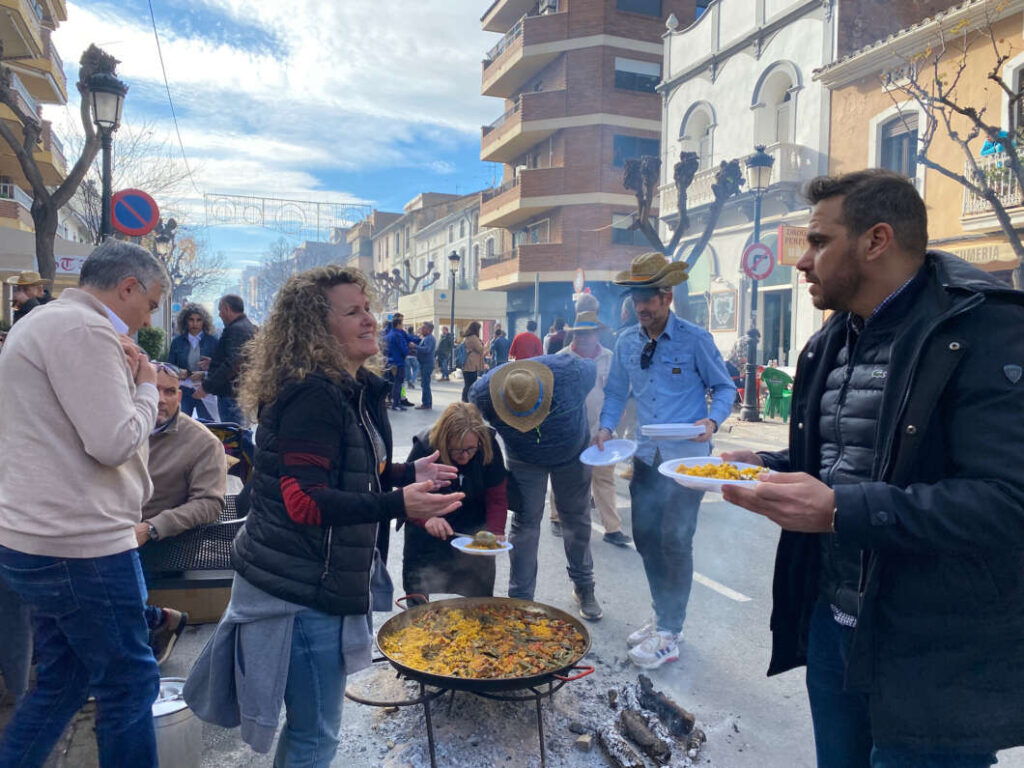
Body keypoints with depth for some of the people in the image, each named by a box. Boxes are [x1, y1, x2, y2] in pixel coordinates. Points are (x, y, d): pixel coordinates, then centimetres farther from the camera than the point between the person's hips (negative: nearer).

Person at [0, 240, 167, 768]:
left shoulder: (43, 322, 17)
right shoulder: (83, 329, -17)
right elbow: (114, 442, -23)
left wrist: (122, 376, 10)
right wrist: (146, 387, -7)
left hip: (46, 539, 10)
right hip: (80, 544, -10)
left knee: (61, 682, 20)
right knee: (130, 686, 3)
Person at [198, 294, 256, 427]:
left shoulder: (236, 329, -15)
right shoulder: (250, 327, 17)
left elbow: (234, 363, -25)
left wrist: (206, 386, -22)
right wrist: (213, 363, 26)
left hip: (231, 394, -11)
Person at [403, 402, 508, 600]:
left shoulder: (489, 447, -20)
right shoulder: (424, 448, -26)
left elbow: (497, 497, -14)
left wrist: (495, 531, -30)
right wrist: (427, 519, -46)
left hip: (473, 528, 2)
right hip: (427, 532, -1)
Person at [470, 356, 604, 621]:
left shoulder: (569, 373, -37)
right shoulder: (482, 393, -33)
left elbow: (593, 369, -12)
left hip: (573, 454, 0)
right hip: (525, 461, 0)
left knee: (576, 520, 12)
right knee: (525, 524, -3)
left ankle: (584, 588, 32)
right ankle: (520, 599, 10)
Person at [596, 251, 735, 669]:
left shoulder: (695, 340, -9)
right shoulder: (627, 342, 5)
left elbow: (724, 388, -2)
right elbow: (616, 391, 16)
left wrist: (712, 421, -21)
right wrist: (606, 426, 0)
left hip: (686, 457, -5)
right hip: (646, 456, 5)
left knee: (675, 541, -4)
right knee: (646, 537, 11)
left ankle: (669, 634, 10)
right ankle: (663, 616, 30)